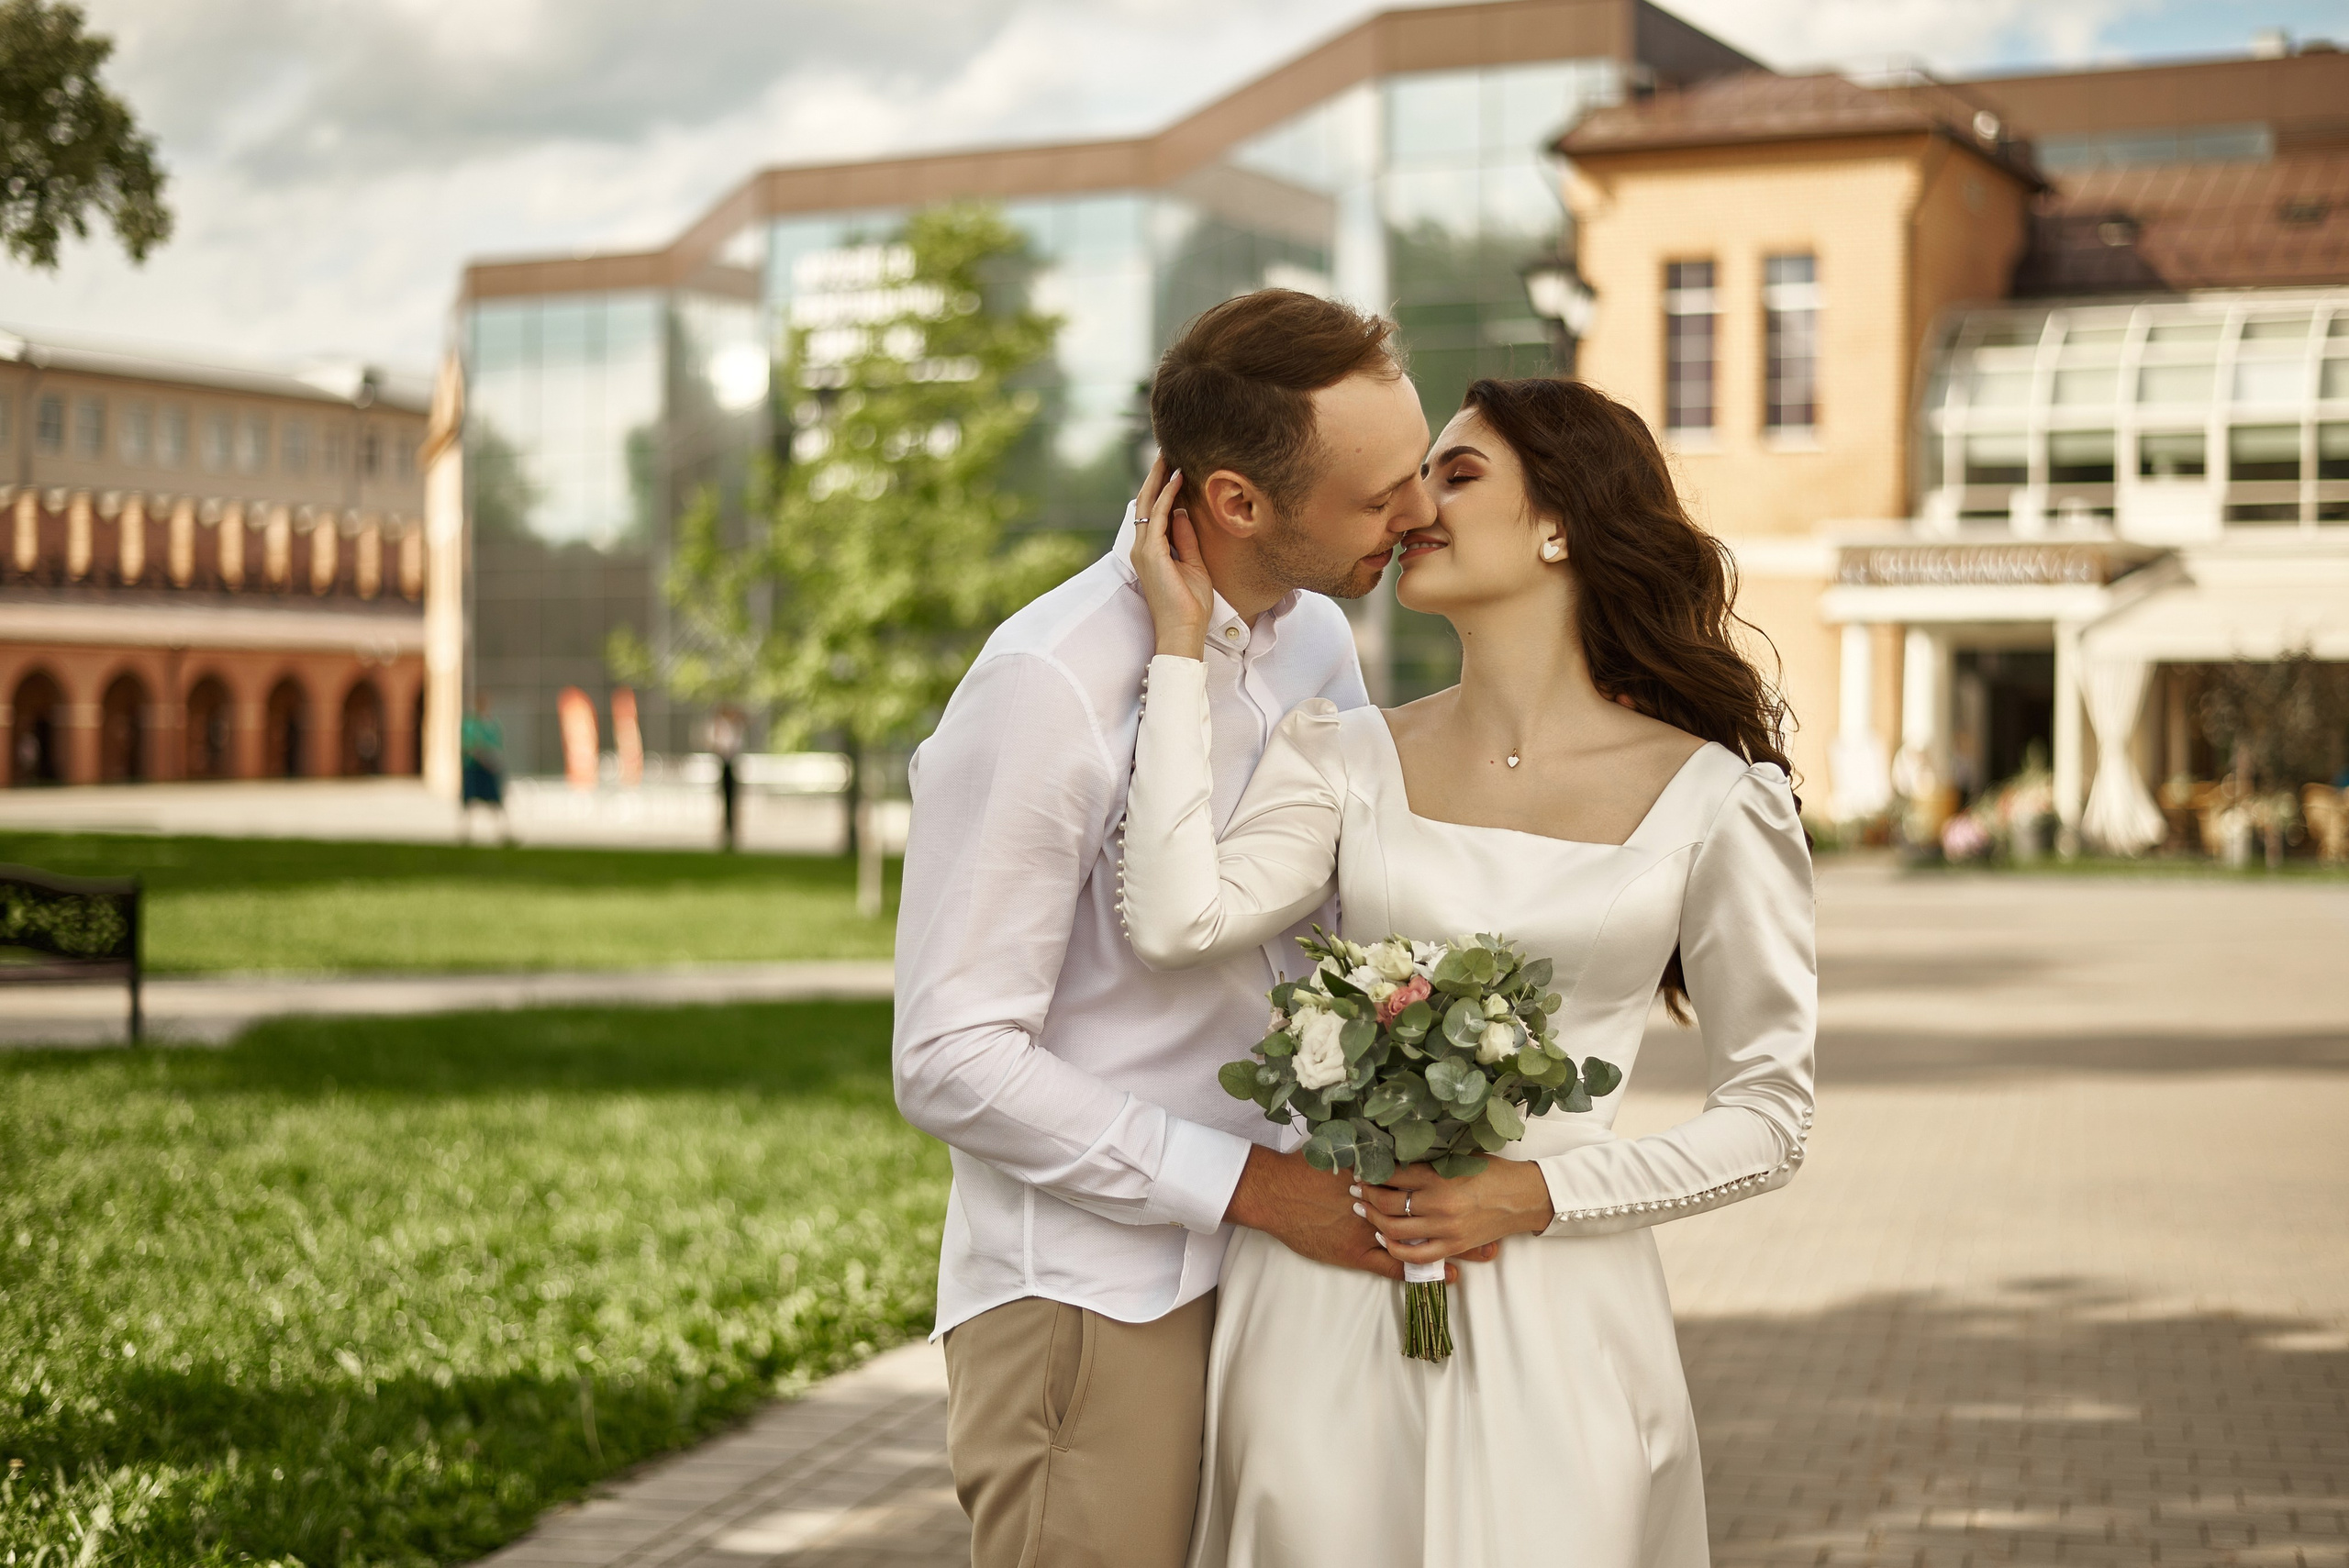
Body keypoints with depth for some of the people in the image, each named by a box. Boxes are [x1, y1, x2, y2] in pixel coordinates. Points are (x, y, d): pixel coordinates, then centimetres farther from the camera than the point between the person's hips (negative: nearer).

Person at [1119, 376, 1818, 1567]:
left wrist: (1537, 1195, -10)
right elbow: (1177, 922, -13)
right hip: (1321, 1313, 2)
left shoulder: (1711, 799, -1)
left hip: (1551, 1329, -2)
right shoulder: (1346, 756, 5)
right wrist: (1182, 642, -5)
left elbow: (1769, 1120, 2)